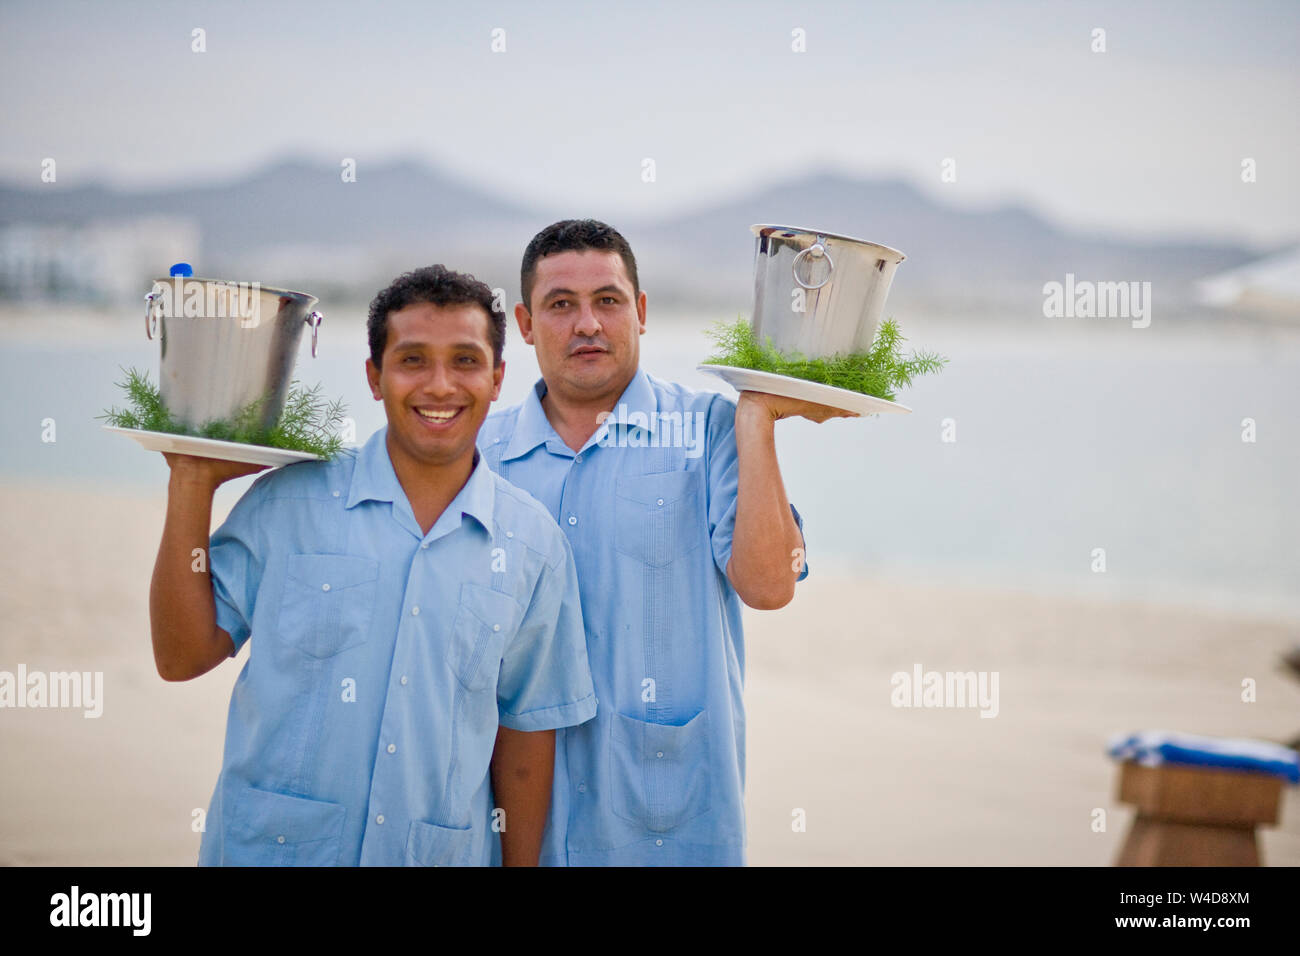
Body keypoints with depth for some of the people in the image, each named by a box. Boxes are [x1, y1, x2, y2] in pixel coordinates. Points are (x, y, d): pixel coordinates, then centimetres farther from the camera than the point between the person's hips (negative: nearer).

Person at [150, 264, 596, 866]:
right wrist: (192, 485, -7)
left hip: (444, 855, 1)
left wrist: (522, 862, 5)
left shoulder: (535, 545, 2)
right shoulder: (291, 501, -2)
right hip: (269, 847, -1)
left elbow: (525, 729, 7)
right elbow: (183, 657, -3)